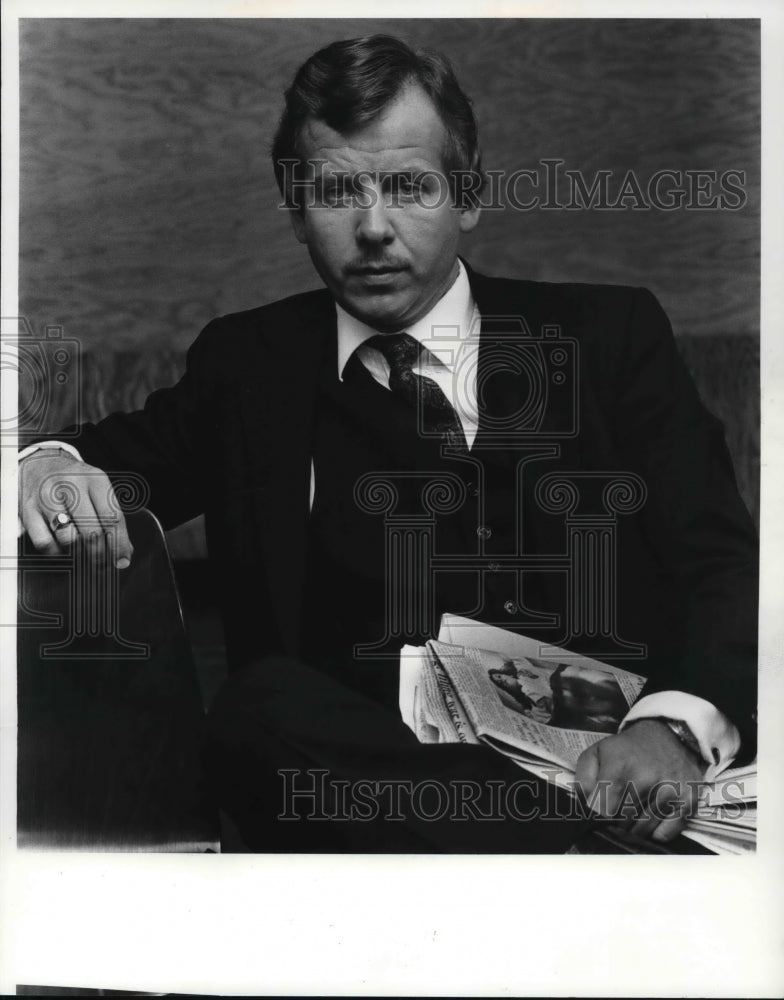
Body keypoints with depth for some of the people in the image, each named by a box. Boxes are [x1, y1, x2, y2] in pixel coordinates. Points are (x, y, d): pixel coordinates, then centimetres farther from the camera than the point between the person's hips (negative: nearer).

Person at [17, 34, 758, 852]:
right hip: (362, 769, 4)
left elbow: (723, 563, 3)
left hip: (610, 754, -3)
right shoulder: (248, 362, 17)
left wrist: (675, 726, -20)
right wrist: (52, 467, -7)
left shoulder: (607, 334, 11)